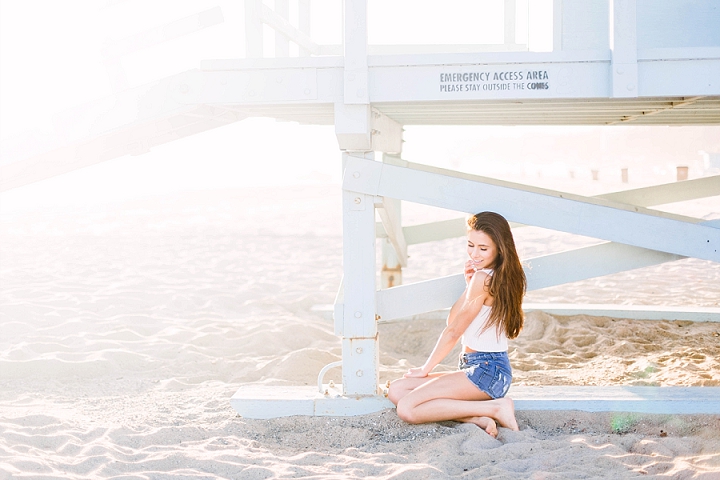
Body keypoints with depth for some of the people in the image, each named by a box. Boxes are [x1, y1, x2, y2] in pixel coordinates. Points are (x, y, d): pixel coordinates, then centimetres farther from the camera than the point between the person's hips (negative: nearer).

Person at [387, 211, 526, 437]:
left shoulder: (483, 278, -16)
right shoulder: (499, 277, 13)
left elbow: (454, 331, -9)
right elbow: (453, 320, 14)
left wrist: (426, 368, 2)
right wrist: (469, 285, 3)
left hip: (485, 371, -10)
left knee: (407, 408, -21)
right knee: (396, 390, 5)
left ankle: (494, 408, -13)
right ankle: (477, 418, -8)